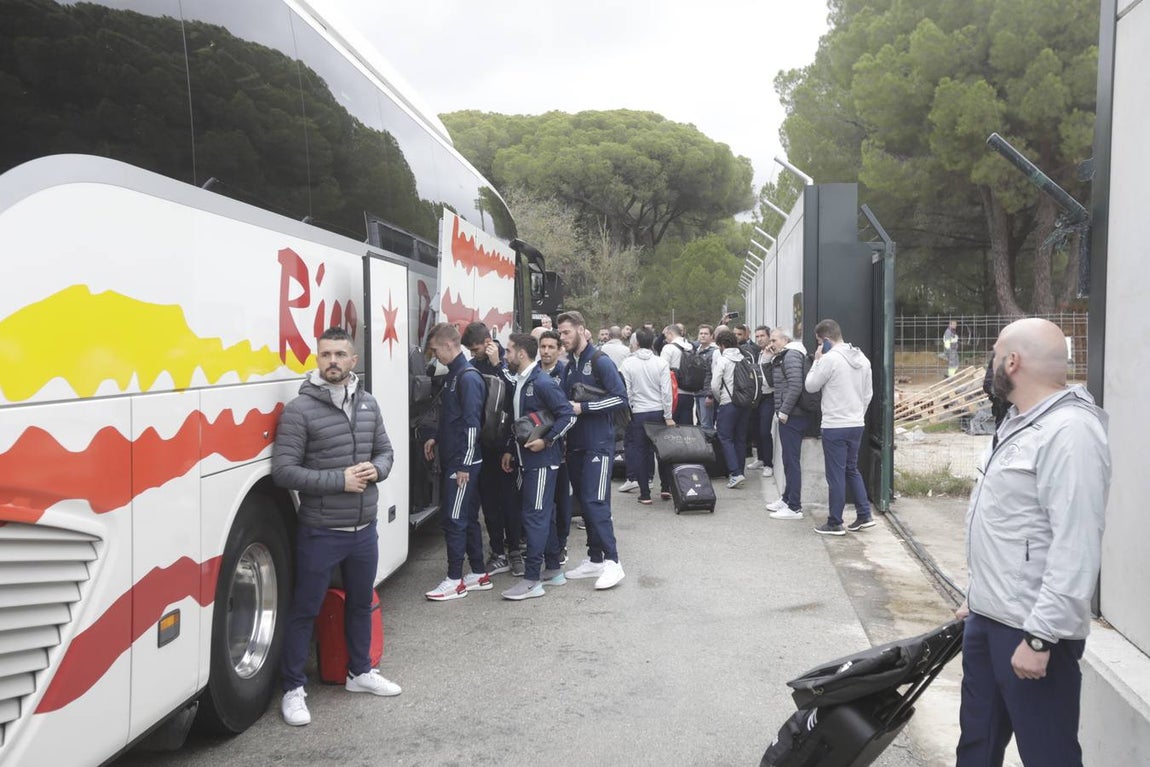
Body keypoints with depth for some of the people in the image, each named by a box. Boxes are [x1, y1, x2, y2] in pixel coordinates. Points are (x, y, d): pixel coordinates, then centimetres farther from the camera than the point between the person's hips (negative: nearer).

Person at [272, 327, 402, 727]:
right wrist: (340, 480, -21)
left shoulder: (368, 404, 4)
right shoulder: (299, 410, -13)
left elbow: (385, 451, 14)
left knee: (360, 603, 21)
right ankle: (294, 689, 20)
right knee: (304, 611, 6)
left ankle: (360, 672, 39)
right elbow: (283, 471, -17)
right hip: (320, 533, -6)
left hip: (364, 530, 6)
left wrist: (376, 470, -10)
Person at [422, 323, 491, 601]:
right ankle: (479, 575, 22)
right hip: (452, 460, 10)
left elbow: (472, 424, -20)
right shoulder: (454, 374, 14)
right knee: (467, 518, 14)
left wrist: (464, 465, -19)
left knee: (453, 519, -4)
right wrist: (437, 439, 13)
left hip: (463, 462, -10)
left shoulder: (468, 377, -16)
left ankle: (455, 580, 5)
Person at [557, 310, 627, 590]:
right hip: (575, 443, 8)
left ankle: (612, 561, -7)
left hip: (598, 443, -8)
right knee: (584, 501, 11)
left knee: (596, 502, -13)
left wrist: (582, 408, -18)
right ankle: (594, 558, 19)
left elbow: (620, 398, -16)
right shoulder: (569, 366, 14)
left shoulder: (600, 361, -9)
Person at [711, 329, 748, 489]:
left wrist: (719, 399, 5)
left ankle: (735, 473, -12)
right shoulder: (744, 359, 7)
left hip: (728, 403, -6)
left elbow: (715, 385, -13)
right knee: (740, 438, 13)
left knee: (725, 438, -1)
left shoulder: (721, 359, -9)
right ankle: (739, 472, 18)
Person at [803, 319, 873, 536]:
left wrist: (817, 361, 0)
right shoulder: (862, 358, 8)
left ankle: (835, 524, 9)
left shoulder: (829, 359, -16)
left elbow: (811, 386, -7)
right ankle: (864, 515, 19)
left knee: (836, 475, 1)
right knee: (852, 470, 20)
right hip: (857, 425, 7)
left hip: (835, 427, -7)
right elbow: (868, 393, 13)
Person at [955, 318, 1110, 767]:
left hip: (1030, 629, -10)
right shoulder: (1021, 423, 14)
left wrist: (1040, 636, -25)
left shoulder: (1069, 432, -19)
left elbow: (1076, 548, -25)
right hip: (988, 617, 10)